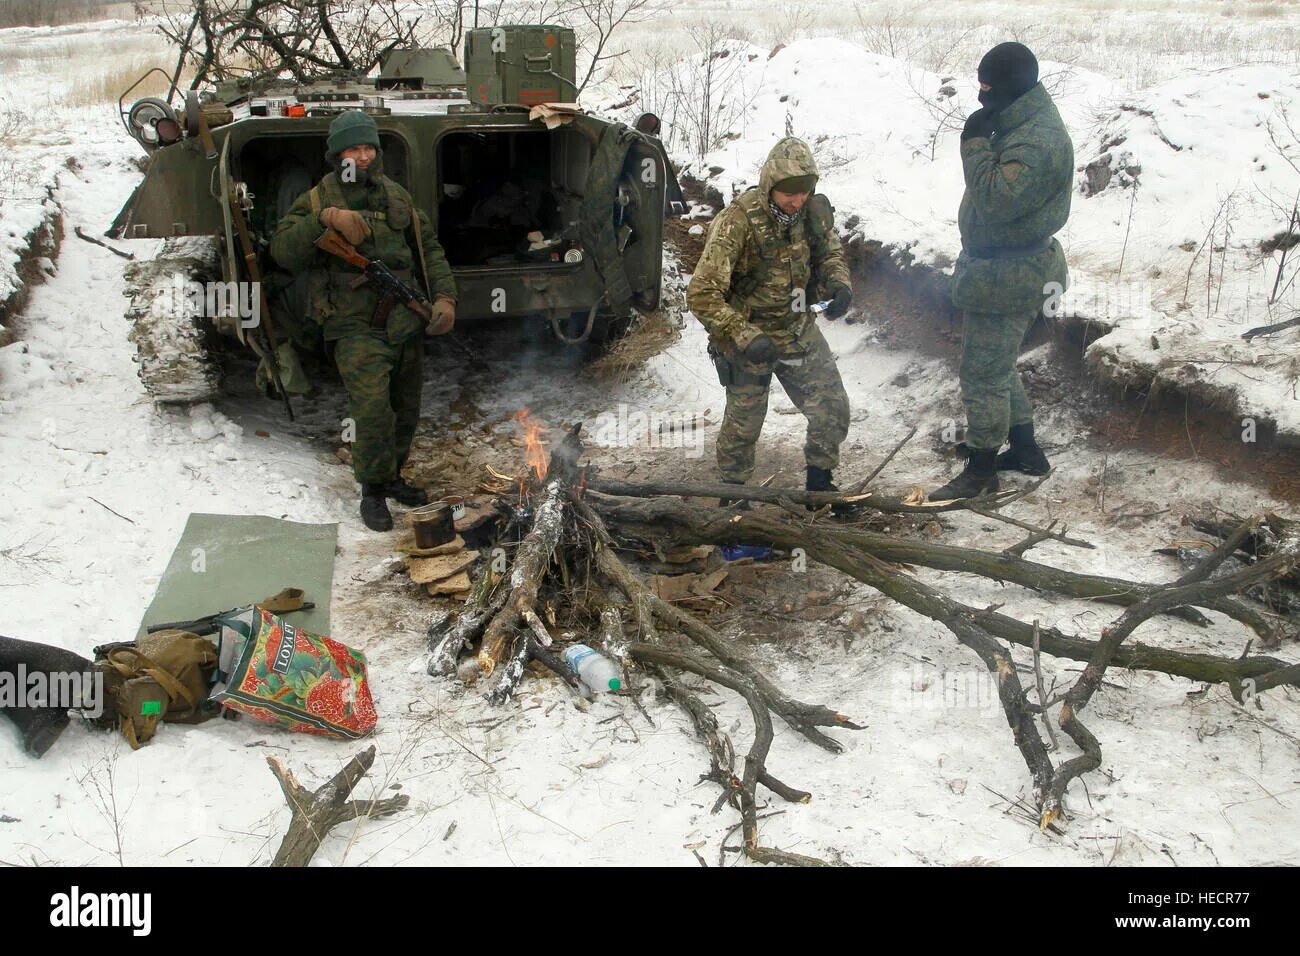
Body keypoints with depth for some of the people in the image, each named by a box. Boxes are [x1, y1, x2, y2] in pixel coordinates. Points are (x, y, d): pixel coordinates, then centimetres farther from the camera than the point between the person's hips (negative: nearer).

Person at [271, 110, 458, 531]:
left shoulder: (397, 196, 14)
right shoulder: (317, 199, 1)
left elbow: (430, 248, 17)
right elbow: (282, 250, -11)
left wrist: (444, 296, 3)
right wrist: (325, 219, -24)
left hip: (406, 323, 5)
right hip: (357, 326, -5)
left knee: (406, 410, 13)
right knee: (373, 409, -19)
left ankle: (392, 476, 34)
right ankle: (372, 492, -1)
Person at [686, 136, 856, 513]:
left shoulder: (813, 210, -7)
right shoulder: (737, 222, -25)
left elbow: (829, 252, 14)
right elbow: (702, 294, -27)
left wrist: (839, 284, -9)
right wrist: (744, 336, -35)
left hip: (799, 328, 5)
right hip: (747, 332, -5)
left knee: (832, 408, 7)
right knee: (743, 423, 4)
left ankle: (819, 485, 28)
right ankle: (733, 496, 27)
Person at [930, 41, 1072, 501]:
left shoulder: (1038, 143, -23)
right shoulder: (1019, 125, 12)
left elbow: (996, 200, -30)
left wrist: (975, 143, -22)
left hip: (1009, 274, -11)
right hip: (997, 266, 11)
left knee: (983, 373, -3)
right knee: (998, 366, 21)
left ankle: (981, 470, 8)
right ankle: (1026, 450, 34)